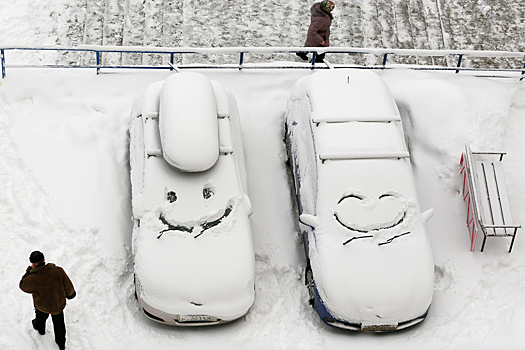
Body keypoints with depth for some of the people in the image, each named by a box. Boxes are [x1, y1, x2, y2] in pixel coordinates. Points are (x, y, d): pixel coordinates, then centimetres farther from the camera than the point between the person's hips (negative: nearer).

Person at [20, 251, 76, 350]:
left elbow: (23, 286, -10)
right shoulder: (58, 271, -30)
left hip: (42, 306, -1)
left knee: (41, 317, 34)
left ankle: (40, 328, 67)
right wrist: (70, 294, 8)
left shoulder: (32, 279, -35)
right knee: (59, 323, 26)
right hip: (59, 305, 1)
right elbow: (68, 286, -14)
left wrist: (29, 270, -8)